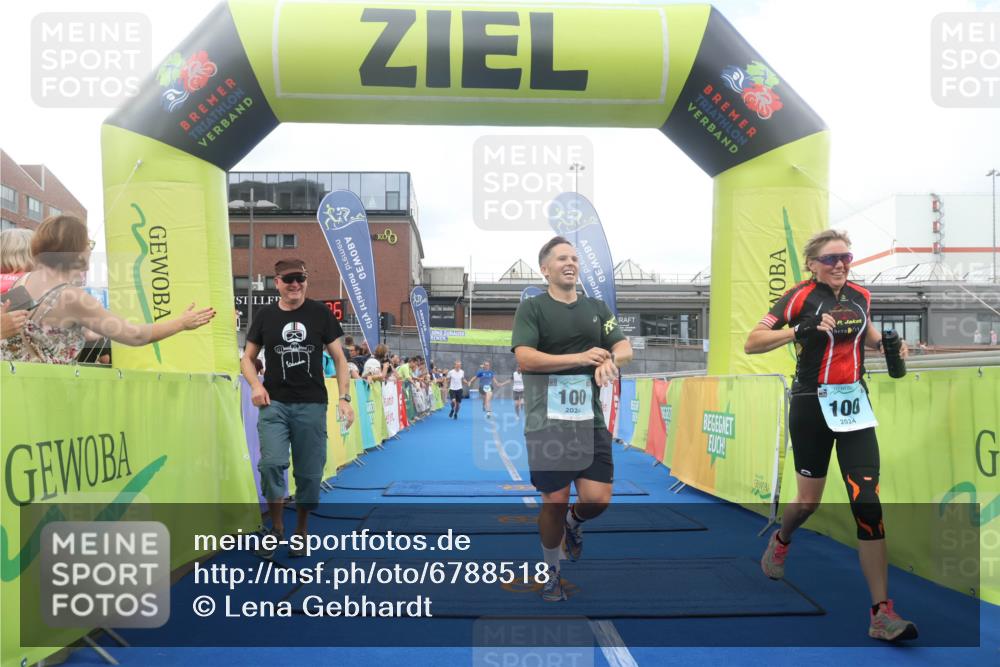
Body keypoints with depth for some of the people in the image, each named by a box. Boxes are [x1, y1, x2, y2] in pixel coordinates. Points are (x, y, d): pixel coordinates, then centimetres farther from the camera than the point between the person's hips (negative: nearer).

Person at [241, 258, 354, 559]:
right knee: (271, 463, -16)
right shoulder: (265, 315, 5)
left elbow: (339, 357, 5)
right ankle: (276, 526, 6)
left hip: (311, 404, 0)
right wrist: (255, 385, -7)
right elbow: (247, 358, 13)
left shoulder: (320, 313, 2)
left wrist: (344, 398, -5)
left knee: (309, 472, 4)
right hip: (274, 403, 0)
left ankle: (301, 530, 25)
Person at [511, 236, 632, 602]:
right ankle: (551, 572, 25)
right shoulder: (532, 308, -1)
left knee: (598, 498, -1)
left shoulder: (597, 308, 14)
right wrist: (579, 357, -19)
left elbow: (625, 348, 9)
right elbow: (524, 358, -13)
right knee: (555, 500, 1)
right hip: (547, 423, -4)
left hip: (590, 420, 4)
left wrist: (610, 359, -15)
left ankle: (573, 523, 36)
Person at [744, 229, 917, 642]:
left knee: (867, 503, -7)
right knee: (809, 500, 10)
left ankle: (881, 613, -5)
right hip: (812, 406, -3)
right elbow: (751, 344, -14)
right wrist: (799, 330, -26)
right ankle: (780, 541, 46)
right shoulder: (800, 297, -8)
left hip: (854, 405, 3)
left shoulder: (860, 296, 7)